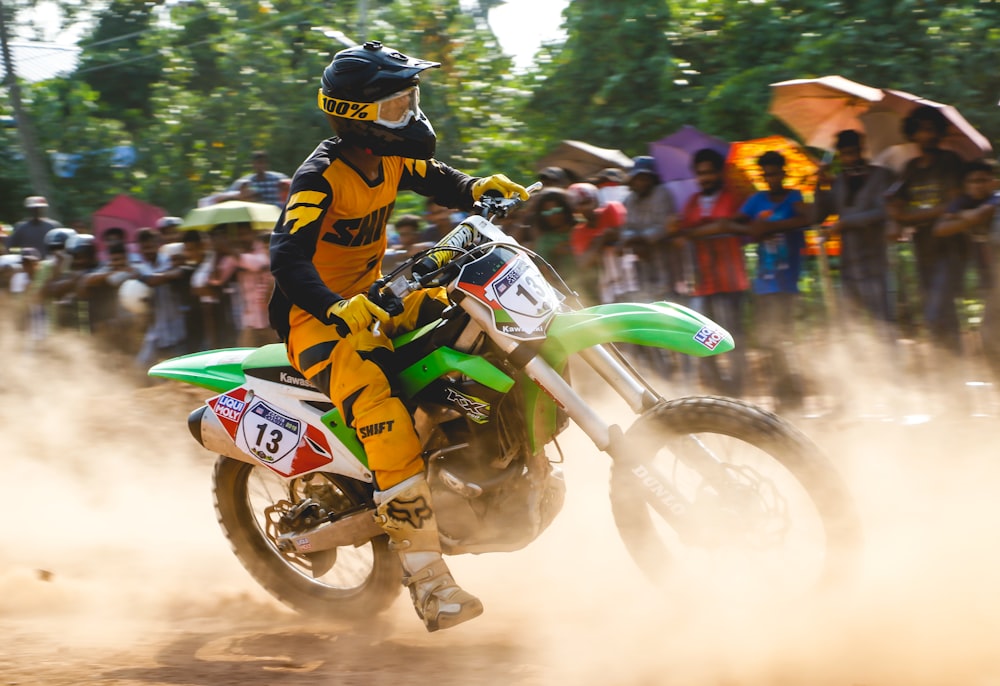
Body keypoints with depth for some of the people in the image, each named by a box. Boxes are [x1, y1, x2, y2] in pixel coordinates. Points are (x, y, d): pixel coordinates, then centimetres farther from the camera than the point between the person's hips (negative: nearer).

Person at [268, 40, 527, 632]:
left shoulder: (391, 158, 4)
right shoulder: (322, 177, -21)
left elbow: (436, 179, 25)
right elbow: (288, 258, -32)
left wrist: (479, 189, 2)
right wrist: (339, 310, -49)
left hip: (369, 303, 9)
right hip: (318, 319, -9)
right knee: (385, 415, -31)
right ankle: (431, 586, -37)